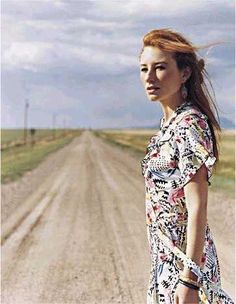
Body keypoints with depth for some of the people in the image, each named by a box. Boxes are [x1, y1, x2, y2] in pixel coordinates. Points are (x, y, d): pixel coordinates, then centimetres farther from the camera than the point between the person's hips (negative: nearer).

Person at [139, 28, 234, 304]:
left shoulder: (190, 125, -18)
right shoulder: (170, 123, 8)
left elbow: (197, 208, -22)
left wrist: (189, 280, -23)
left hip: (183, 260, -9)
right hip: (166, 257, 9)